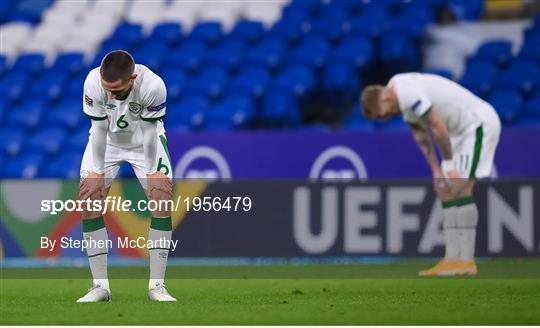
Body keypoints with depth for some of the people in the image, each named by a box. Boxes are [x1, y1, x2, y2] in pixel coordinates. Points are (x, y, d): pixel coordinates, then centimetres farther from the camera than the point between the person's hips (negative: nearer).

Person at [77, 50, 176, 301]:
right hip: (107, 140, 1)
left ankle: (156, 285, -8)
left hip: (143, 140, -1)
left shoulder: (153, 85, -36)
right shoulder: (93, 82, -34)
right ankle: (100, 285, -5)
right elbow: (99, 129, -22)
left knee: (162, 197, -15)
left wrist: (152, 171, -17)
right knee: (88, 197, -12)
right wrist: (98, 170, -18)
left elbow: (149, 132, -23)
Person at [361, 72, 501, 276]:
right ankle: (452, 259, 3)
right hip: (462, 129, 10)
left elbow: (438, 128, -24)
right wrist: (436, 169, 7)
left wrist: (449, 166, -16)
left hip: (479, 124, -10)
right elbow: (420, 134, 12)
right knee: (445, 190, 6)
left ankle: (465, 261, -17)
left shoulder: (409, 95, -25)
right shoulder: (401, 97, 7)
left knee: (460, 189, -16)